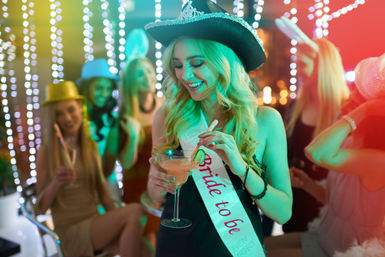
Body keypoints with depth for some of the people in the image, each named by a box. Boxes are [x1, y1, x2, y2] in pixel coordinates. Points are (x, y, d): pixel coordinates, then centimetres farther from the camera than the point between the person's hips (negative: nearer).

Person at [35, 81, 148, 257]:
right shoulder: (47, 150, -6)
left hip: (95, 222, 4)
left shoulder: (91, 146, 7)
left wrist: (118, 220, -2)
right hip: (71, 230, -4)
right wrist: (55, 183, -23)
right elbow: (41, 207, -4)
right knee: (135, 212, -24)